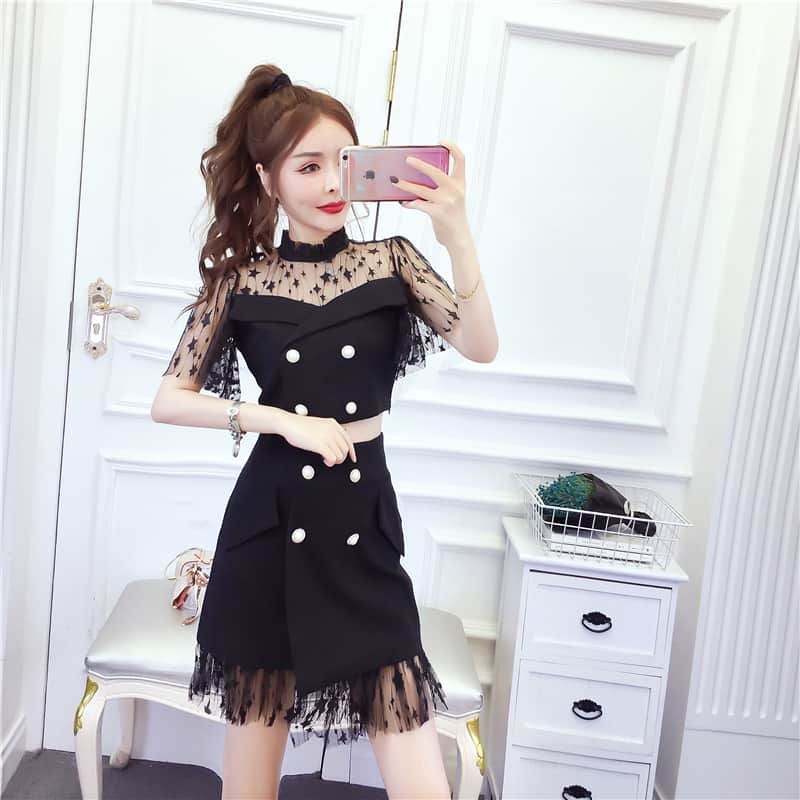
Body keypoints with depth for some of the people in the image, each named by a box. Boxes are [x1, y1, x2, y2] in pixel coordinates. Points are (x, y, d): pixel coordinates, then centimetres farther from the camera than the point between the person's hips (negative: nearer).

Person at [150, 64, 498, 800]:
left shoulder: (390, 260, 1)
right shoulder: (241, 278, 0)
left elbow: (480, 347, -12)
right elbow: (169, 400, 1)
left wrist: (459, 237, -27)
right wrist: (283, 420, -11)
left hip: (364, 519, 0)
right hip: (270, 521, 0)